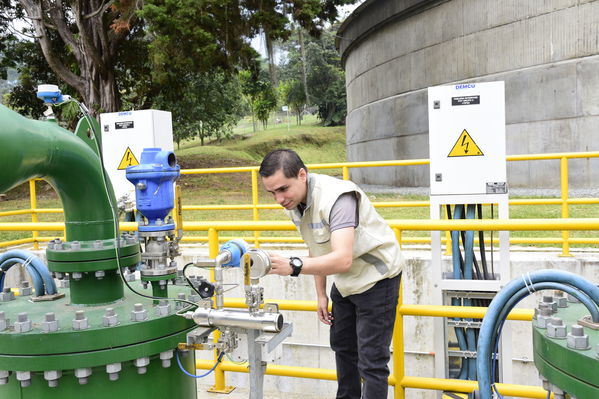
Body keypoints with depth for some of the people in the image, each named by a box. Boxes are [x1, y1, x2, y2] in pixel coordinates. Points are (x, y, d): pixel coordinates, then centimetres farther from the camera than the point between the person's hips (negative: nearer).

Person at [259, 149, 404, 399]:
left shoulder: (336, 197, -34)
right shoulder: (293, 202, -6)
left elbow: (342, 259, -44)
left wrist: (293, 266, -53)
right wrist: (321, 294, 8)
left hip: (376, 277, -9)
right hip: (345, 281, 9)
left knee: (371, 360, -8)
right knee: (343, 347, 22)